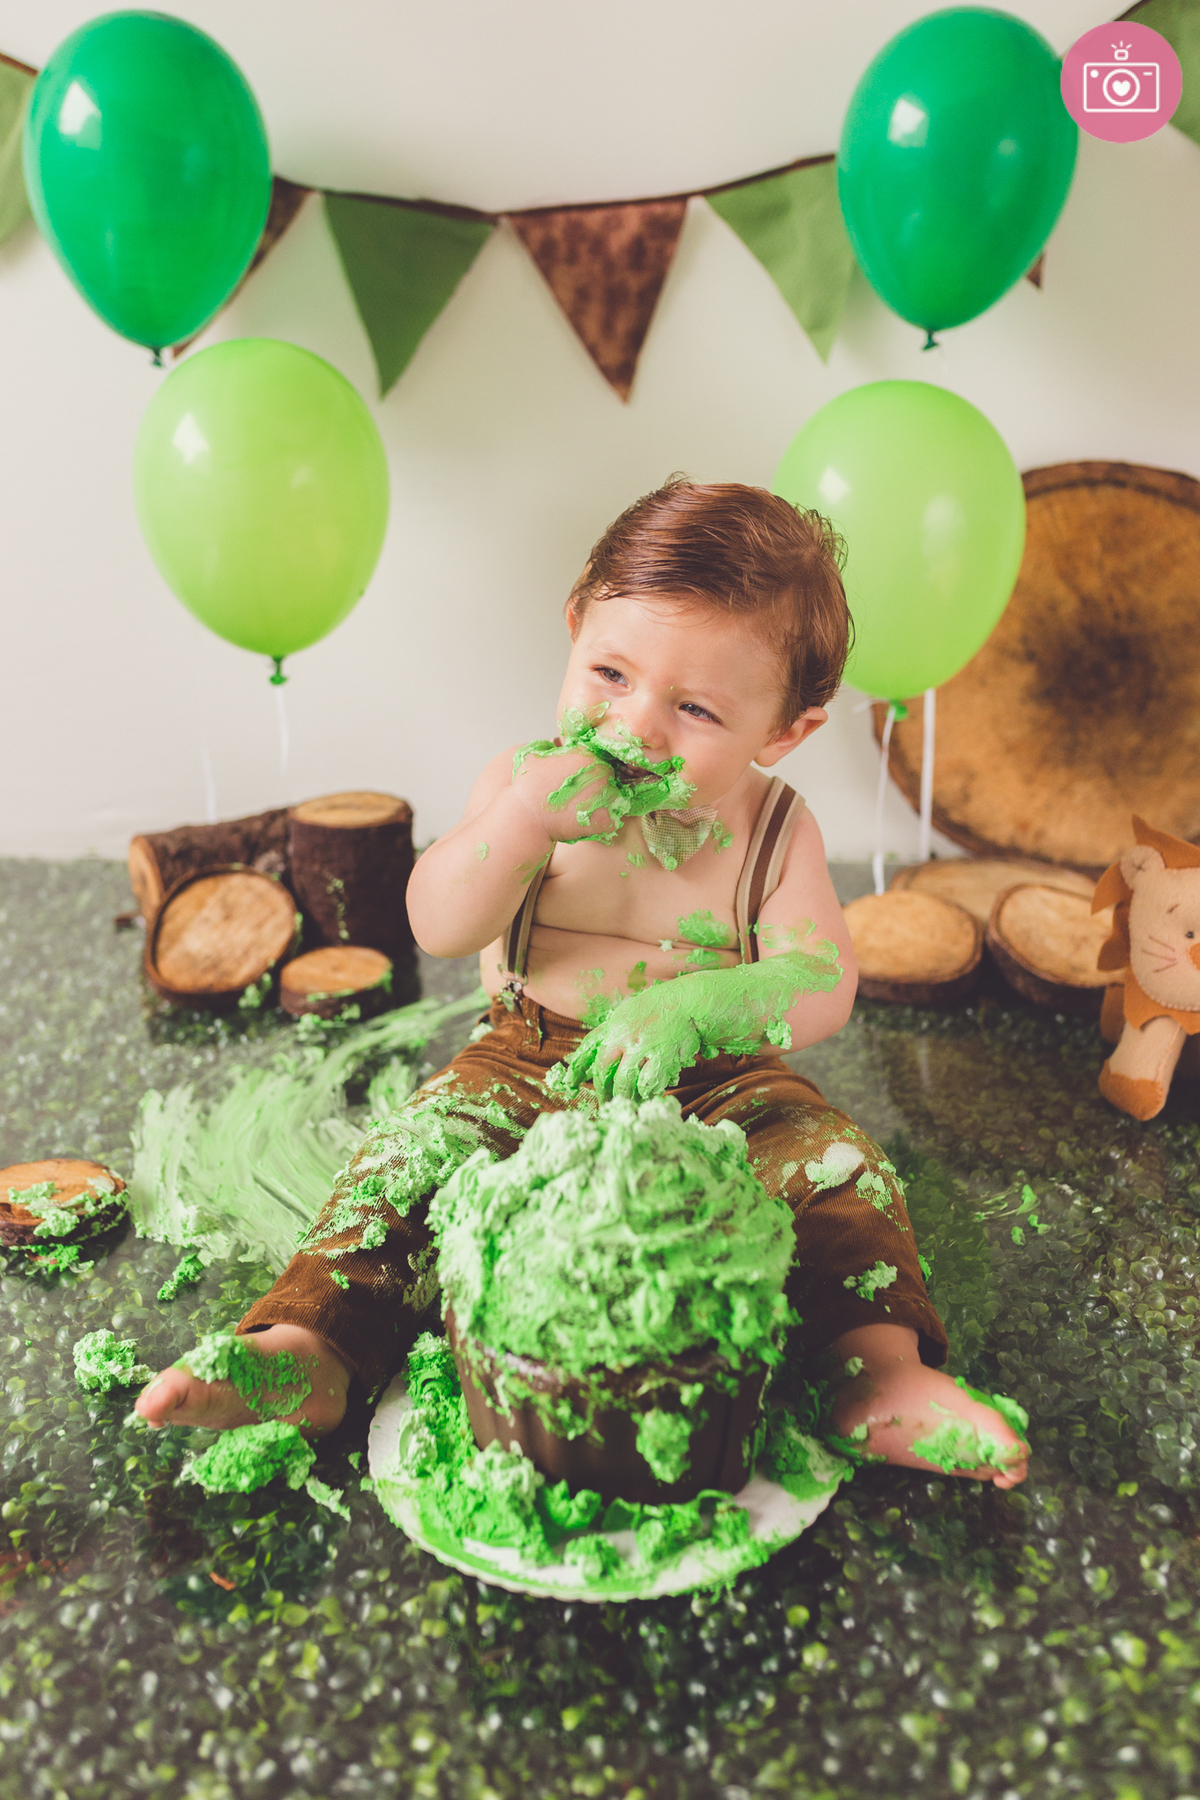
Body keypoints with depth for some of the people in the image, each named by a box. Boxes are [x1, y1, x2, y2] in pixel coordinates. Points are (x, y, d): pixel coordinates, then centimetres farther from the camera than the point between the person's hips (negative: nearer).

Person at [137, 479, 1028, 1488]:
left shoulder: (772, 827, -6)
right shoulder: (528, 782, -6)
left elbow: (823, 982, -17)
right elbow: (438, 929, -16)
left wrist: (701, 1006, -39)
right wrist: (523, 819, -33)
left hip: (718, 1085, 0)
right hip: (532, 1065, 1)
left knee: (841, 1169, -22)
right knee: (413, 1157, -20)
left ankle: (878, 1374, -20)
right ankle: (309, 1350, -16)